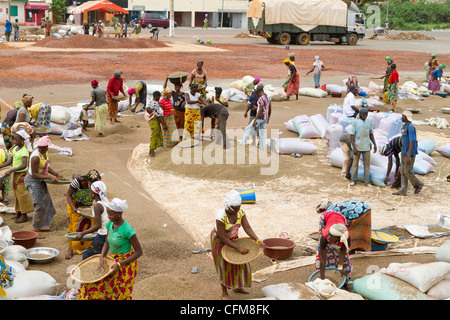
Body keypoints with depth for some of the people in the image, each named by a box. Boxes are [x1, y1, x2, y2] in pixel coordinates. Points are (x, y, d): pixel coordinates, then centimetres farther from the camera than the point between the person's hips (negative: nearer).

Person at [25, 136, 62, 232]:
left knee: (46, 202, 12)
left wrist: (56, 174, 3)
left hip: (41, 181, 9)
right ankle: (35, 228, 4)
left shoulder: (45, 153, 1)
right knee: (40, 204, -8)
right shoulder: (36, 157, -27)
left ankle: (43, 226, 23)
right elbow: (34, 174, -25)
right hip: (33, 181, -9)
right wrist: (50, 178, -29)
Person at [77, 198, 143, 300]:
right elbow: (107, 243, 8)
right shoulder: (110, 224, -7)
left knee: (119, 294, 6)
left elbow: (139, 252, -21)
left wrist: (119, 264, -25)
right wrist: (102, 257, -12)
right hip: (114, 260, 6)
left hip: (126, 263, -6)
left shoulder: (127, 230, -28)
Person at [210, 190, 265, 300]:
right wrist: (239, 248, -32)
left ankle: (236, 286, 37)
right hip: (219, 240, -6)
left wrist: (258, 240, -36)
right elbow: (222, 238, -31)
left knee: (239, 261, 15)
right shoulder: (221, 217, -36)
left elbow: (247, 228, -22)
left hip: (232, 238, 6)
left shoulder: (240, 212, -18)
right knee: (224, 266, 5)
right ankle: (224, 293, 22)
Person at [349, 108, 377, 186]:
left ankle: (367, 181, 9)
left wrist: (375, 144, 8)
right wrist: (354, 148, -13)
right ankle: (353, 180, 17)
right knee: (355, 164, 7)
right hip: (357, 147, -3)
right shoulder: (355, 122, -5)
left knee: (367, 164, 4)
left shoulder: (369, 123, 6)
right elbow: (352, 135, -7)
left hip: (366, 147, 3)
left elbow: (371, 134, 16)